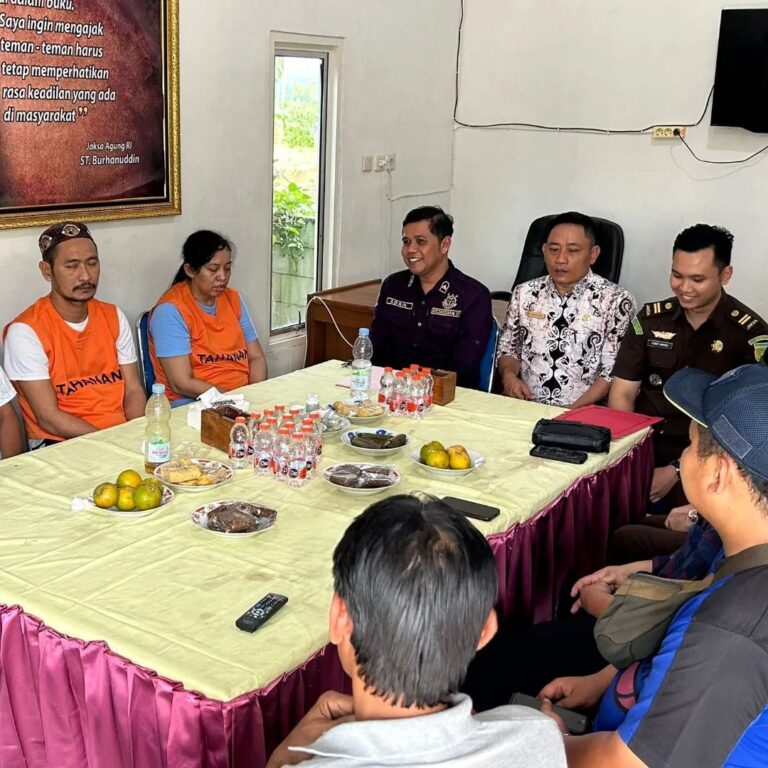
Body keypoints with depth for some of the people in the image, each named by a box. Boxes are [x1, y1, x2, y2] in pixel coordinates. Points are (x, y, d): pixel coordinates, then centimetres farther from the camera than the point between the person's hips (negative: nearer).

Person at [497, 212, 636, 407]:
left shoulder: (615, 300, -2)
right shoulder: (524, 294, 10)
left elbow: (614, 371, -4)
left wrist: (574, 409, -15)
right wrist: (509, 374, -3)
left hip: (584, 414, -2)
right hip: (525, 408, 3)